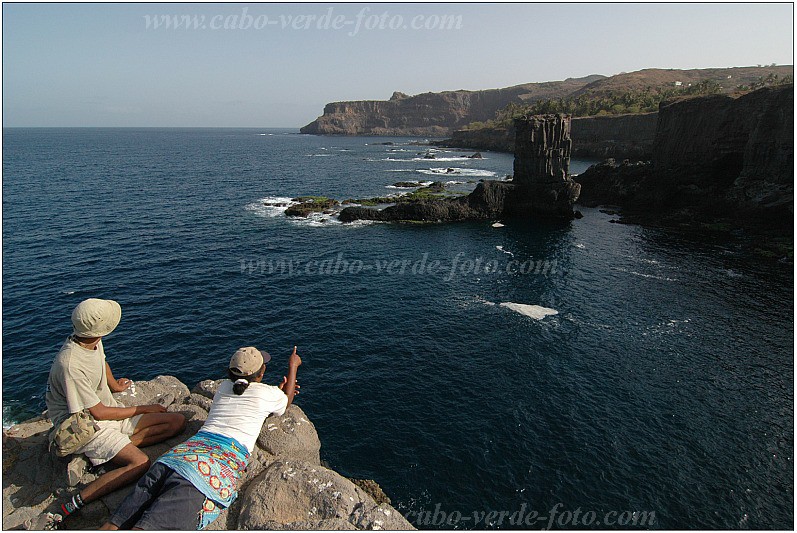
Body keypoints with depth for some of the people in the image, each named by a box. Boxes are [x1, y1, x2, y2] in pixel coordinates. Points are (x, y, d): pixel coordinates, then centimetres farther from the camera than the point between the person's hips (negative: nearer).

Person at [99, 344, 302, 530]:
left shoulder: (224, 387, 26)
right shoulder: (268, 393, 10)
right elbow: (286, 403, 36)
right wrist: (293, 367, 48)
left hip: (193, 446, 6)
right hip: (227, 454, -5)